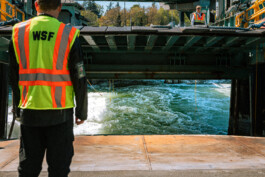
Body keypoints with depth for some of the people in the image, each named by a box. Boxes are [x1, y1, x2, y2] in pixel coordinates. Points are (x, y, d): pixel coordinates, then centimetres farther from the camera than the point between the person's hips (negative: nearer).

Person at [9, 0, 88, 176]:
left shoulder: (18, 32, 3)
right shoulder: (69, 34, -6)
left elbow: (14, 76, 9)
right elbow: (79, 78, -5)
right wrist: (82, 111, 5)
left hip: (29, 110, 3)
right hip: (59, 111, -3)